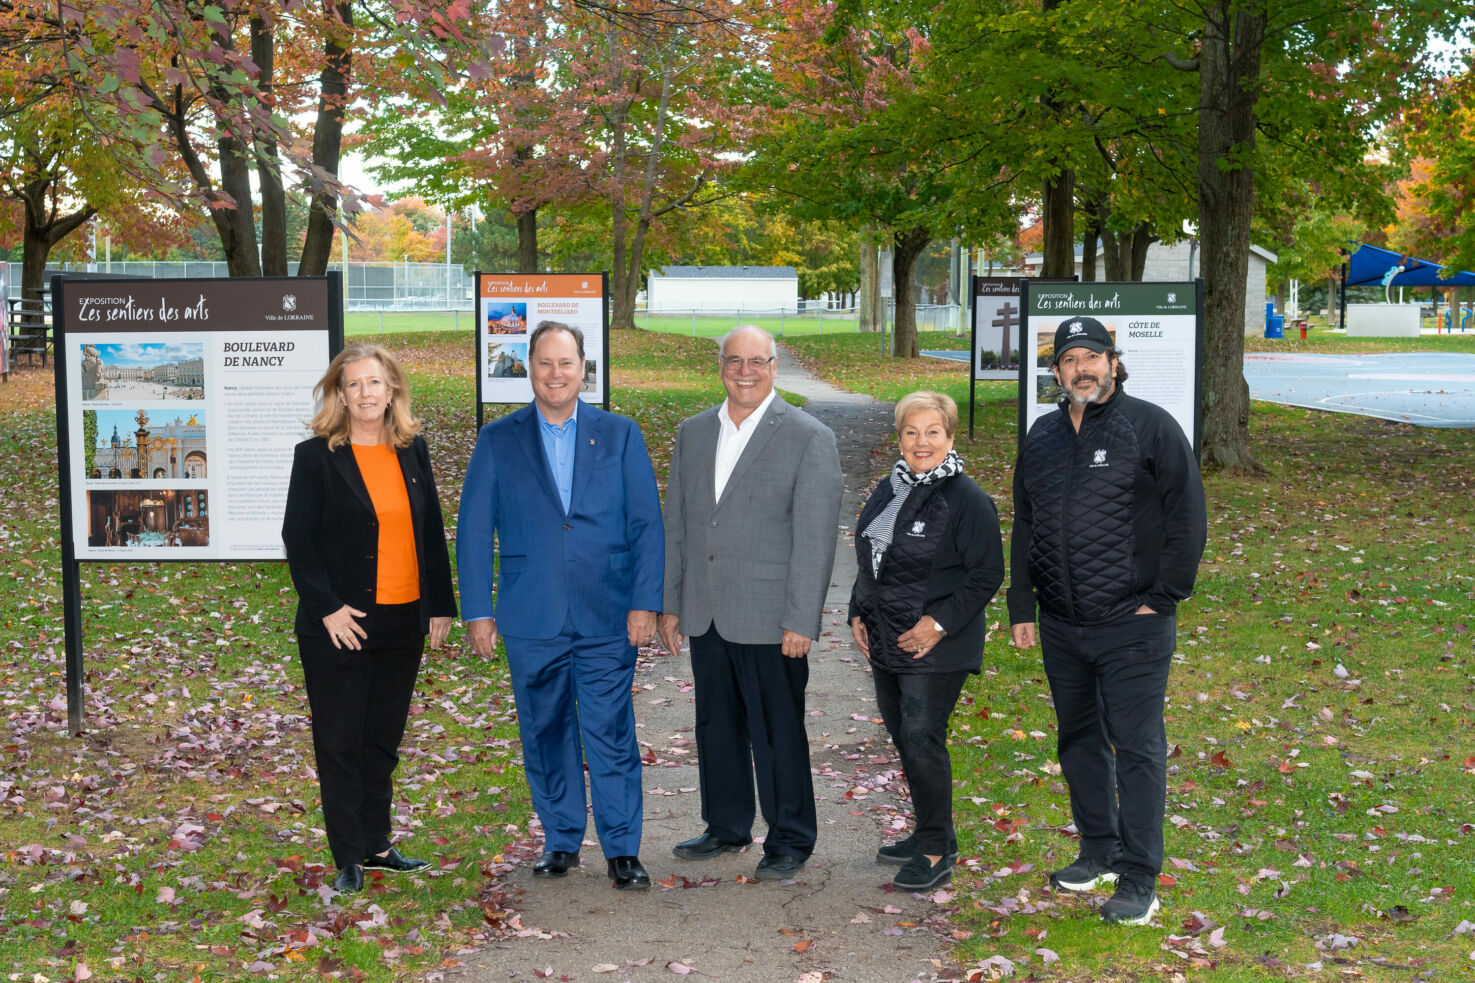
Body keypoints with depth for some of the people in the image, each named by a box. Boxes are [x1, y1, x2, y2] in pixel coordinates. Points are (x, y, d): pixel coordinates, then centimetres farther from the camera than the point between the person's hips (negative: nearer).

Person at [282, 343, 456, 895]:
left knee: (383, 740, 13)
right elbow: (298, 539, -7)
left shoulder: (413, 450, 9)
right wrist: (327, 608, -14)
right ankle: (349, 859, 11)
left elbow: (432, 532, 12)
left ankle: (375, 845, 25)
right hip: (341, 624, -4)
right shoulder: (316, 456, -4)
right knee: (340, 742, 3)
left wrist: (440, 605, 8)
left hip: (403, 621, 4)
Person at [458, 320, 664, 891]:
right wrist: (477, 611, -1)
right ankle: (561, 841, 23)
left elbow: (646, 525, 4)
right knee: (546, 736, 9)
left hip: (607, 619, -1)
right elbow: (473, 531, 5)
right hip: (531, 620, 1)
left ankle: (623, 850, 7)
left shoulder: (620, 435, 6)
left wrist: (645, 603, -4)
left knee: (612, 735, -2)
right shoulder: (498, 441, 6)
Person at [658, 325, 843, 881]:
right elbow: (675, 524, 15)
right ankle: (727, 828, 31)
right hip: (705, 616, 5)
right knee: (716, 726, 15)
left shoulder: (809, 439, -6)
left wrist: (801, 622, -14)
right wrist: (670, 604, 11)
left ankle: (790, 842, 17)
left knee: (778, 732, 3)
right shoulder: (693, 433, 11)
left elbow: (815, 538, -10)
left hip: (770, 621, -5)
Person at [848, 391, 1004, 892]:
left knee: (922, 738, -10)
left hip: (936, 646, -8)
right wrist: (859, 613, 12)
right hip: (885, 642, 8)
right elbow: (868, 560, 22)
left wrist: (939, 623, -18)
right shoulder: (888, 491, 11)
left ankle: (936, 851, 2)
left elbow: (987, 575, -12)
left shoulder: (967, 499, -12)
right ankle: (930, 834, 28)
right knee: (901, 735, 13)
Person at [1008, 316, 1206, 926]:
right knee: (1078, 741, 16)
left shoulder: (1151, 427, -6)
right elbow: (1023, 528, 16)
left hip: (1132, 626, -6)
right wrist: (1021, 607, 12)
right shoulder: (1042, 438, 11)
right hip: (1060, 626, 6)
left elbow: (1187, 519, -7)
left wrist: (1162, 597, -10)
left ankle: (1138, 880, 4)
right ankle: (1099, 852, 31)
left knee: (1137, 749, -3)